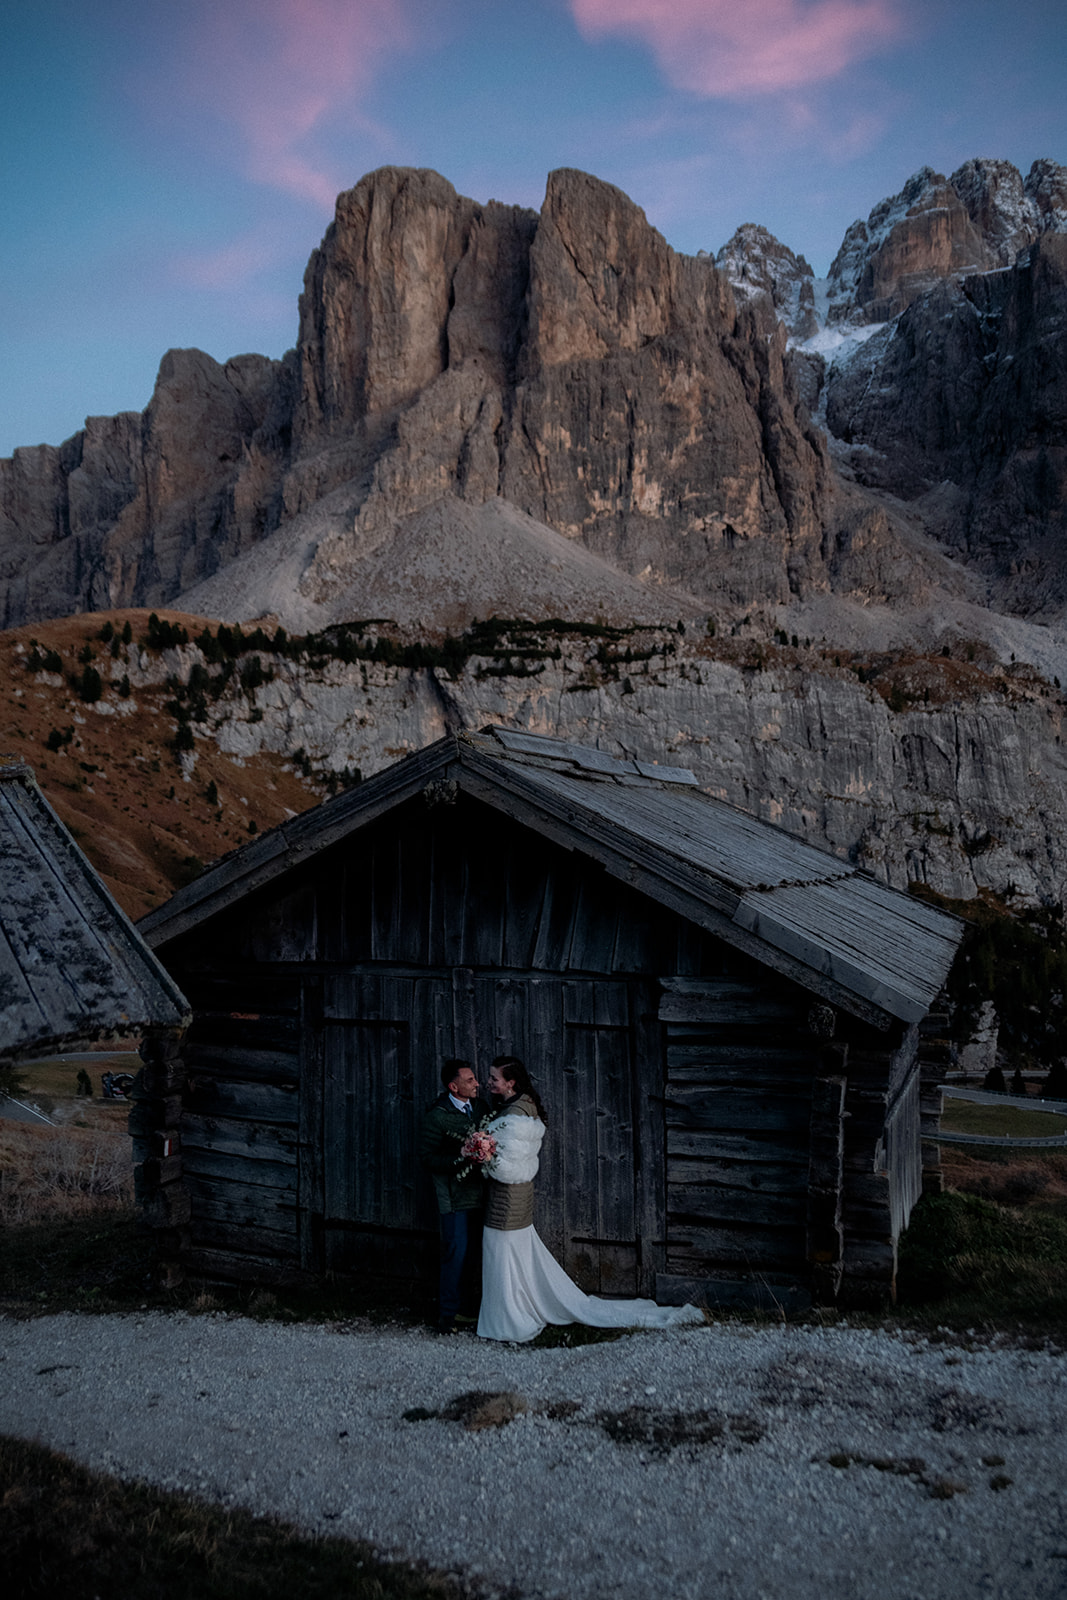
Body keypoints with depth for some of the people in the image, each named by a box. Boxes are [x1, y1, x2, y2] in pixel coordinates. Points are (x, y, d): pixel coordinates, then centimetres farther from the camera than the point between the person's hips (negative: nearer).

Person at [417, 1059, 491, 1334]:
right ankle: (448, 1311, 11)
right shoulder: (435, 1117, -15)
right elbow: (427, 1158, -14)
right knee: (456, 1252, -3)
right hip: (455, 1195, -6)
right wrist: (462, 1160, -24)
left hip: (480, 1190, 6)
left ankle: (468, 1298, 31)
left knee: (476, 1249, 13)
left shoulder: (481, 1105, 4)